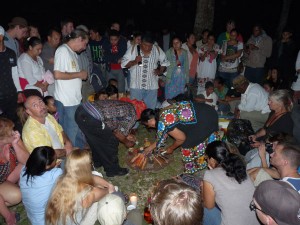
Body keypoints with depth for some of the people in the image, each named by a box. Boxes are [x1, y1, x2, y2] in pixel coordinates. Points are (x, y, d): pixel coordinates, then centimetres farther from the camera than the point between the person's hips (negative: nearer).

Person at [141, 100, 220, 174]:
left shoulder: (163, 123, -19)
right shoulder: (162, 113, 9)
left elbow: (181, 138, -10)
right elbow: (162, 135, 22)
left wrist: (171, 148, 8)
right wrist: (151, 146, 29)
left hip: (205, 120, -8)